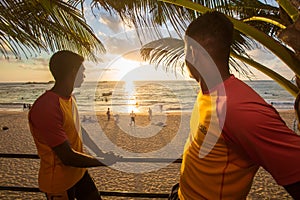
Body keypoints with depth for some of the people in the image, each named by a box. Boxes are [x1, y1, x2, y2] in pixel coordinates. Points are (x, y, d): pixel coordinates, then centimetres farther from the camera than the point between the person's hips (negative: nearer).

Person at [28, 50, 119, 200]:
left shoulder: (70, 98, 1)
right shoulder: (45, 108, -30)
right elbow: (68, 157, -28)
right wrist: (104, 161, -15)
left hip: (79, 172, 8)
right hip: (59, 183, -7)